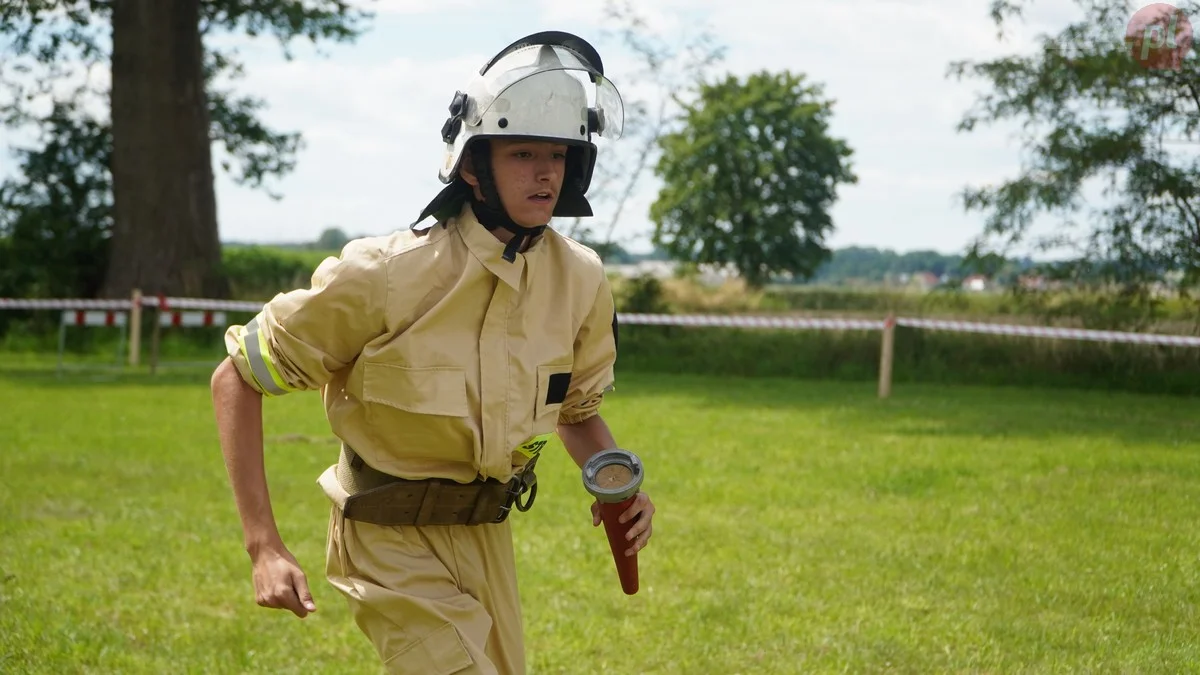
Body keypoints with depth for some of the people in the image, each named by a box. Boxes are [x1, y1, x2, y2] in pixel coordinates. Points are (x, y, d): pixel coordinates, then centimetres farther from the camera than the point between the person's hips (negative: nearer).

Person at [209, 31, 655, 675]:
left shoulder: (580, 279, -5)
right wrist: (264, 546, -22)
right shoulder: (388, 274, -21)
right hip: (393, 544, -6)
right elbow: (236, 379, -14)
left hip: (487, 540, 6)